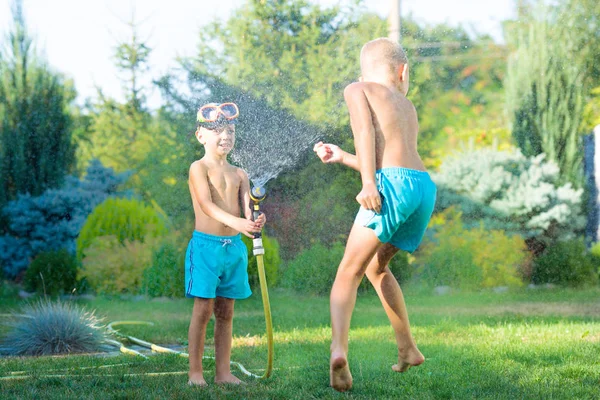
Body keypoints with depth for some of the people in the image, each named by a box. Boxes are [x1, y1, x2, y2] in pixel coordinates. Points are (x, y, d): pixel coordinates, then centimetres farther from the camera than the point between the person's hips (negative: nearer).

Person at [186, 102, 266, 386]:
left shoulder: (239, 174, 13)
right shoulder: (199, 168, -5)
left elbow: (247, 207, -1)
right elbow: (206, 205, -20)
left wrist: (255, 221, -26)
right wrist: (235, 222, -36)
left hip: (234, 246, 5)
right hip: (206, 245, -5)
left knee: (226, 312, 8)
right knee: (203, 309, -4)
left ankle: (223, 372, 13)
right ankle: (195, 372, 1)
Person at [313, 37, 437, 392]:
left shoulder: (357, 90, 13)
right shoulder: (407, 107, 30)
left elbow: (365, 128, -7)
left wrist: (368, 181, -17)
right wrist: (342, 157, 43)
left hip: (393, 184, -6)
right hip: (425, 187, 6)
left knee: (349, 273, -5)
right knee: (376, 266, 25)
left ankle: (339, 348, -28)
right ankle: (408, 349, 25)